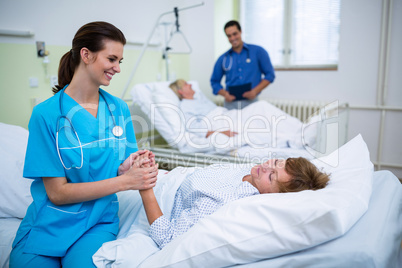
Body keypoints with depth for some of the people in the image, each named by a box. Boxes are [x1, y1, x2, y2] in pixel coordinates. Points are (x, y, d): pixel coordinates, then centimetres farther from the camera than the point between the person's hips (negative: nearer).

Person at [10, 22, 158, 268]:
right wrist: (124, 181, -21)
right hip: (48, 226, -1)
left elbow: (119, 172, 6)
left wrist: (124, 169, -18)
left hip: (98, 223, 2)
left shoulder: (119, 109, 2)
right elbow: (57, 192, -12)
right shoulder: (47, 114, -11)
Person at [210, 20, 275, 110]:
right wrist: (224, 94, -4)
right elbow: (215, 81, 16)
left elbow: (270, 74, 6)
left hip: (251, 101, -1)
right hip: (230, 104, 1)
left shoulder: (258, 51, 6)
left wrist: (255, 91, -7)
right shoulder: (223, 59, 11)